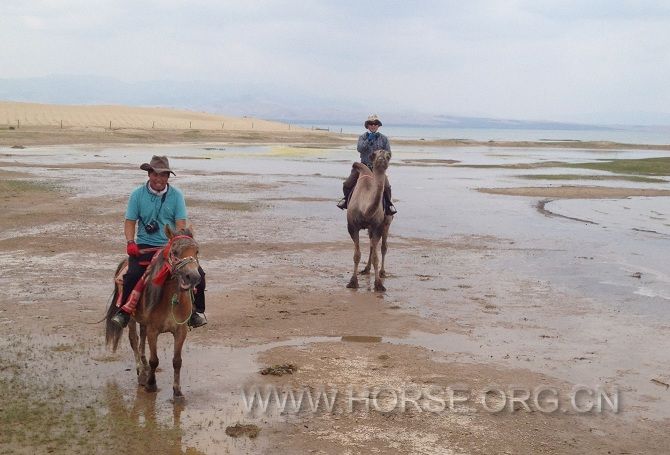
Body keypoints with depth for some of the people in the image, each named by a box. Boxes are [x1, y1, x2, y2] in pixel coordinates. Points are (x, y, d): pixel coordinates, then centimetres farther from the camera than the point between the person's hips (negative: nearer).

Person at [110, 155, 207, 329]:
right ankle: (123, 312, -9)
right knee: (133, 274, -27)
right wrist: (130, 242, -16)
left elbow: (181, 224, -3)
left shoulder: (176, 195, 1)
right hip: (145, 246, -1)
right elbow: (130, 222, 2)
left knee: (197, 273, -15)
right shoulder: (138, 194, 1)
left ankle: (197, 311, 3)